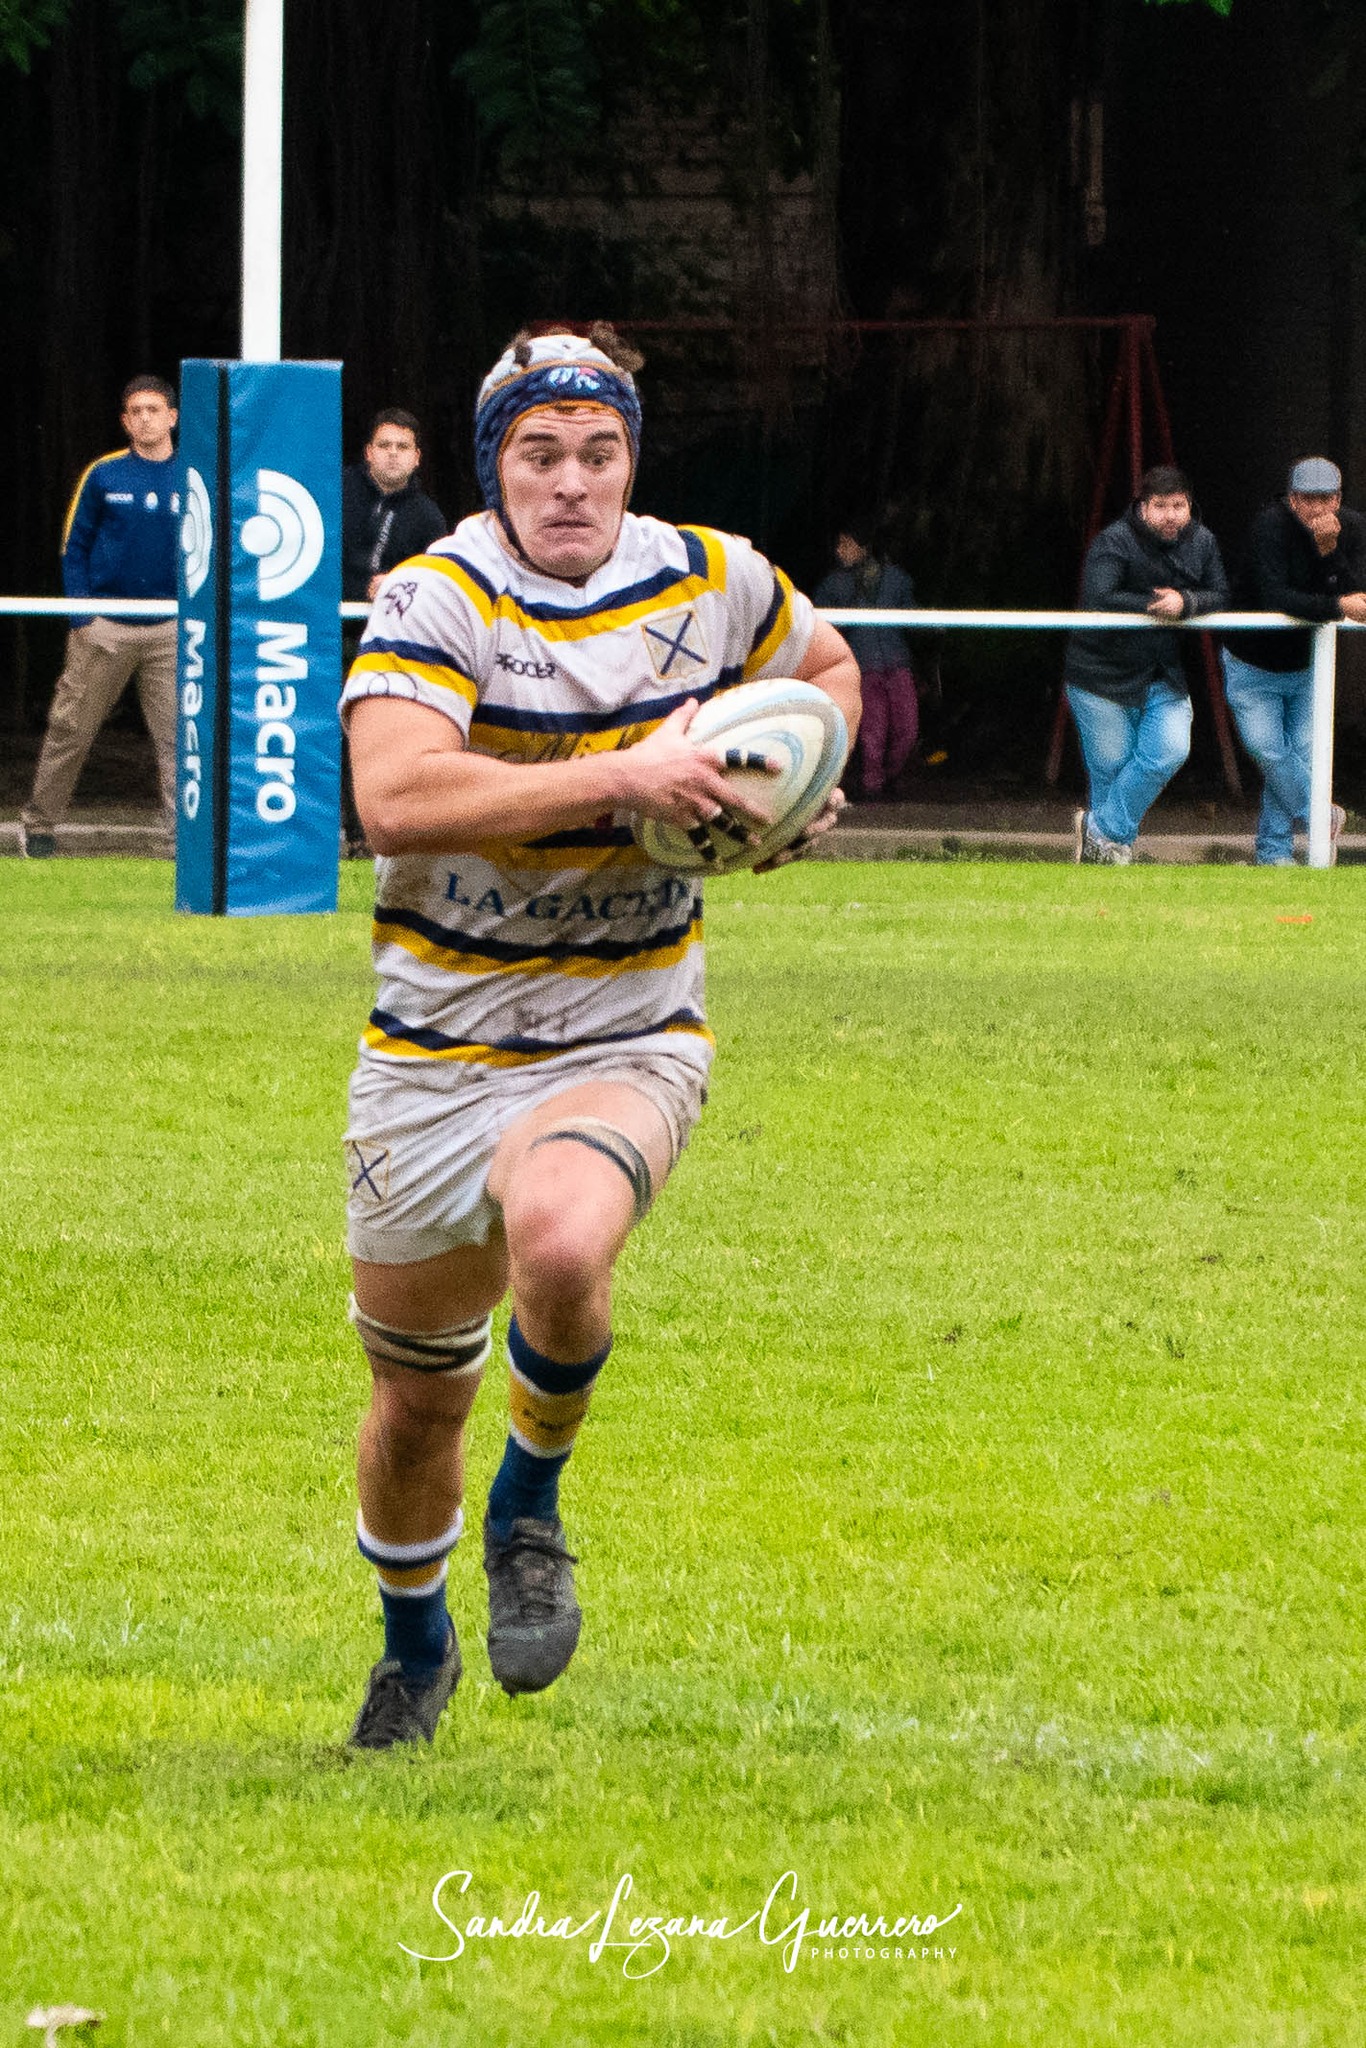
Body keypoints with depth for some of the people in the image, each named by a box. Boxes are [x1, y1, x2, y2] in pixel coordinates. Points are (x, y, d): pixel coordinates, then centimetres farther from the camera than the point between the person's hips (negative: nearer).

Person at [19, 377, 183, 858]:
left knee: (178, 731, -7)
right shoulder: (103, 476, 2)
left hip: (170, 632, 1)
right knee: (70, 728, 3)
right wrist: (81, 611, -4)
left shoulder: (194, 480, 4)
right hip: (104, 628, -1)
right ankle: (39, 823, 15)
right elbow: (74, 547, 6)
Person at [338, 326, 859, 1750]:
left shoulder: (712, 581, -1)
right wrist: (623, 778, -32)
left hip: (628, 1039, 0)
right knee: (417, 1397, 10)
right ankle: (415, 1638, 41)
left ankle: (531, 1506, -3)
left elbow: (828, 671, 21)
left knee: (559, 1244, -33)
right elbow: (394, 797, -31)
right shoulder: (434, 601, -14)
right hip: (435, 1055, 0)